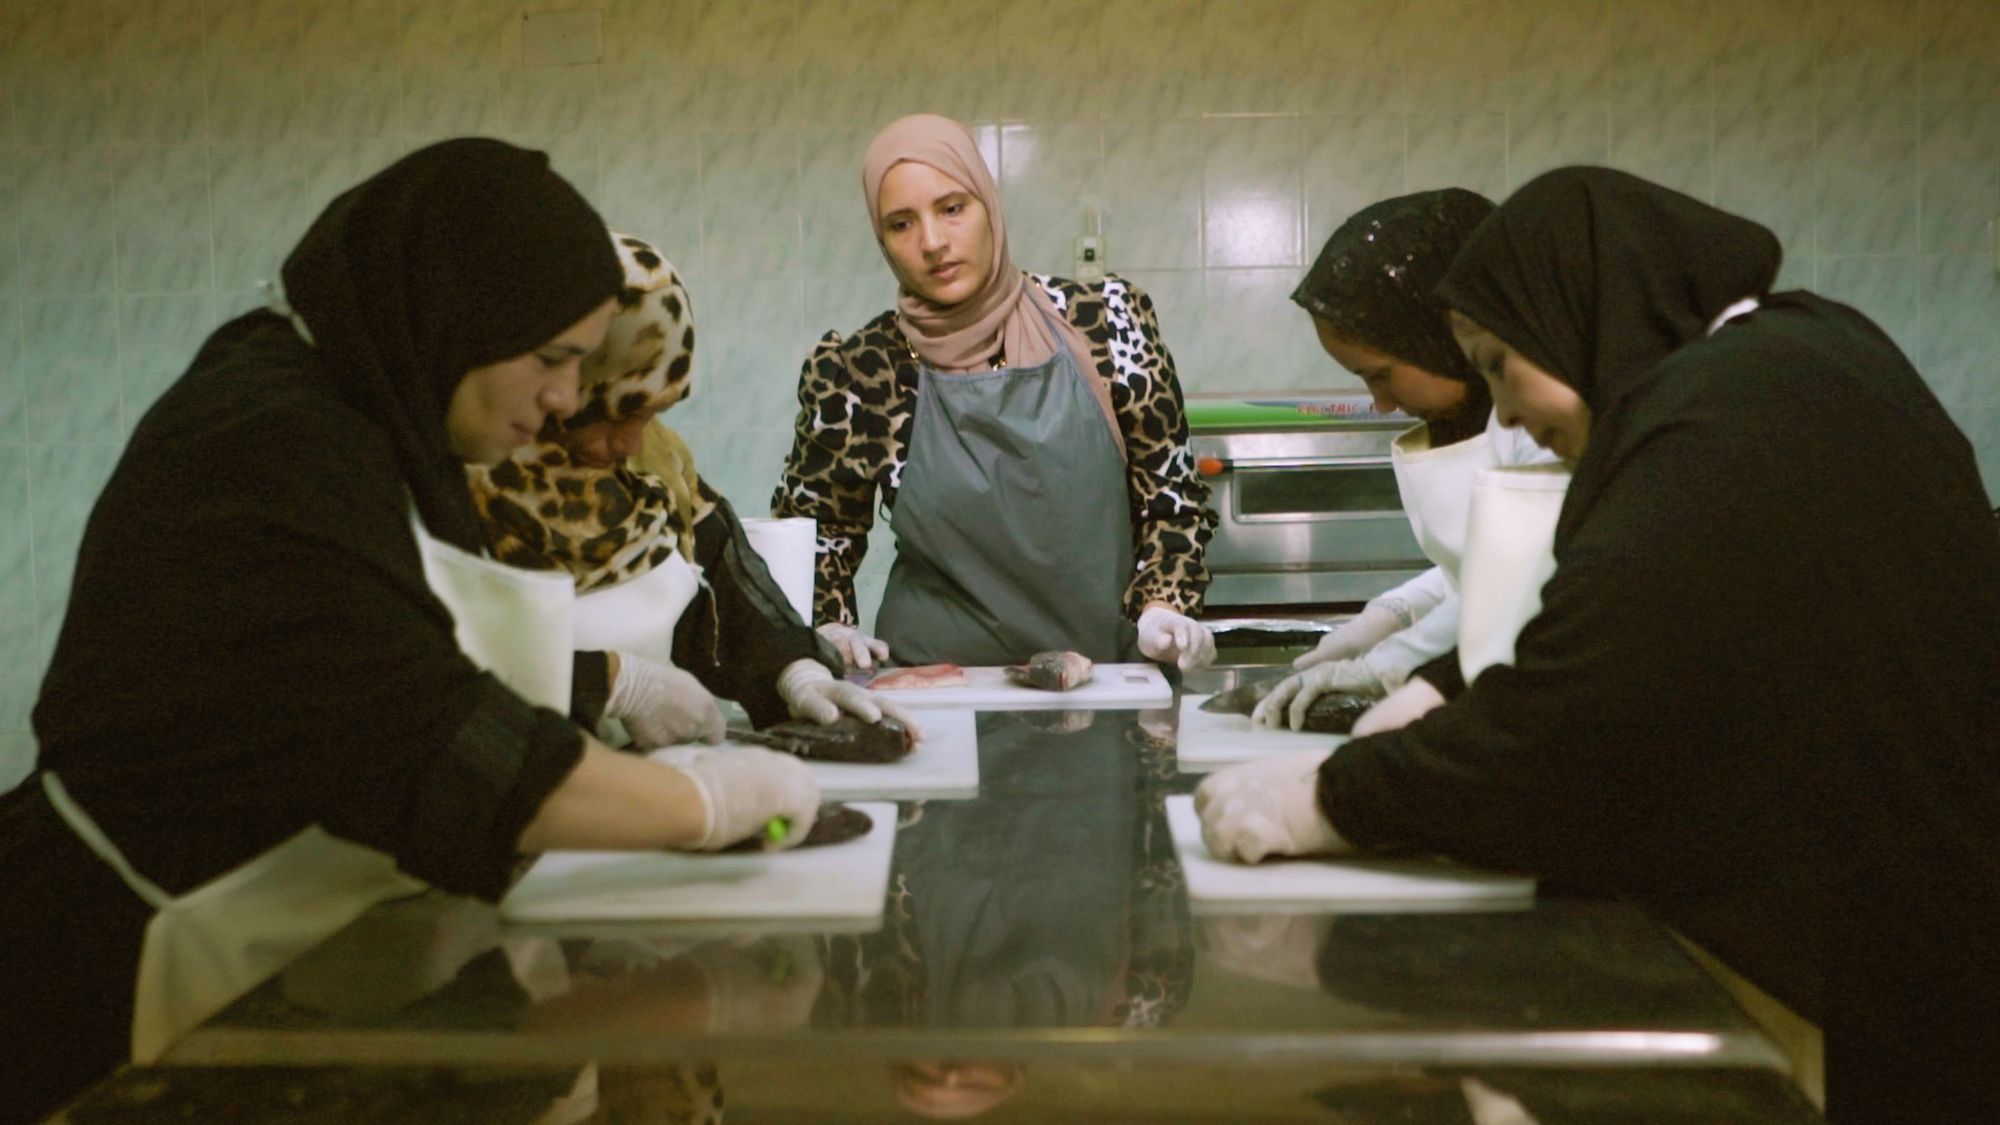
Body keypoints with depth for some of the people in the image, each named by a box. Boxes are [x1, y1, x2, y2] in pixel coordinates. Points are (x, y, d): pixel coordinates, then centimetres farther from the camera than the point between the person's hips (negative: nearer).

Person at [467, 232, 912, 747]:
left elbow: (724, 577, 7)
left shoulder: (652, 450, 7)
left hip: (668, 770, 5)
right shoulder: (475, 479, -17)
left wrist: (797, 668, -9)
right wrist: (617, 681, -20)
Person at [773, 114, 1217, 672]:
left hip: (1108, 664, 0)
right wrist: (830, 627, 0)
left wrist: (1161, 609, -7)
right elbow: (813, 527, 15)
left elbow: (1170, 489, 7)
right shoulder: (857, 372, 0)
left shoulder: (1105, 321, 0)